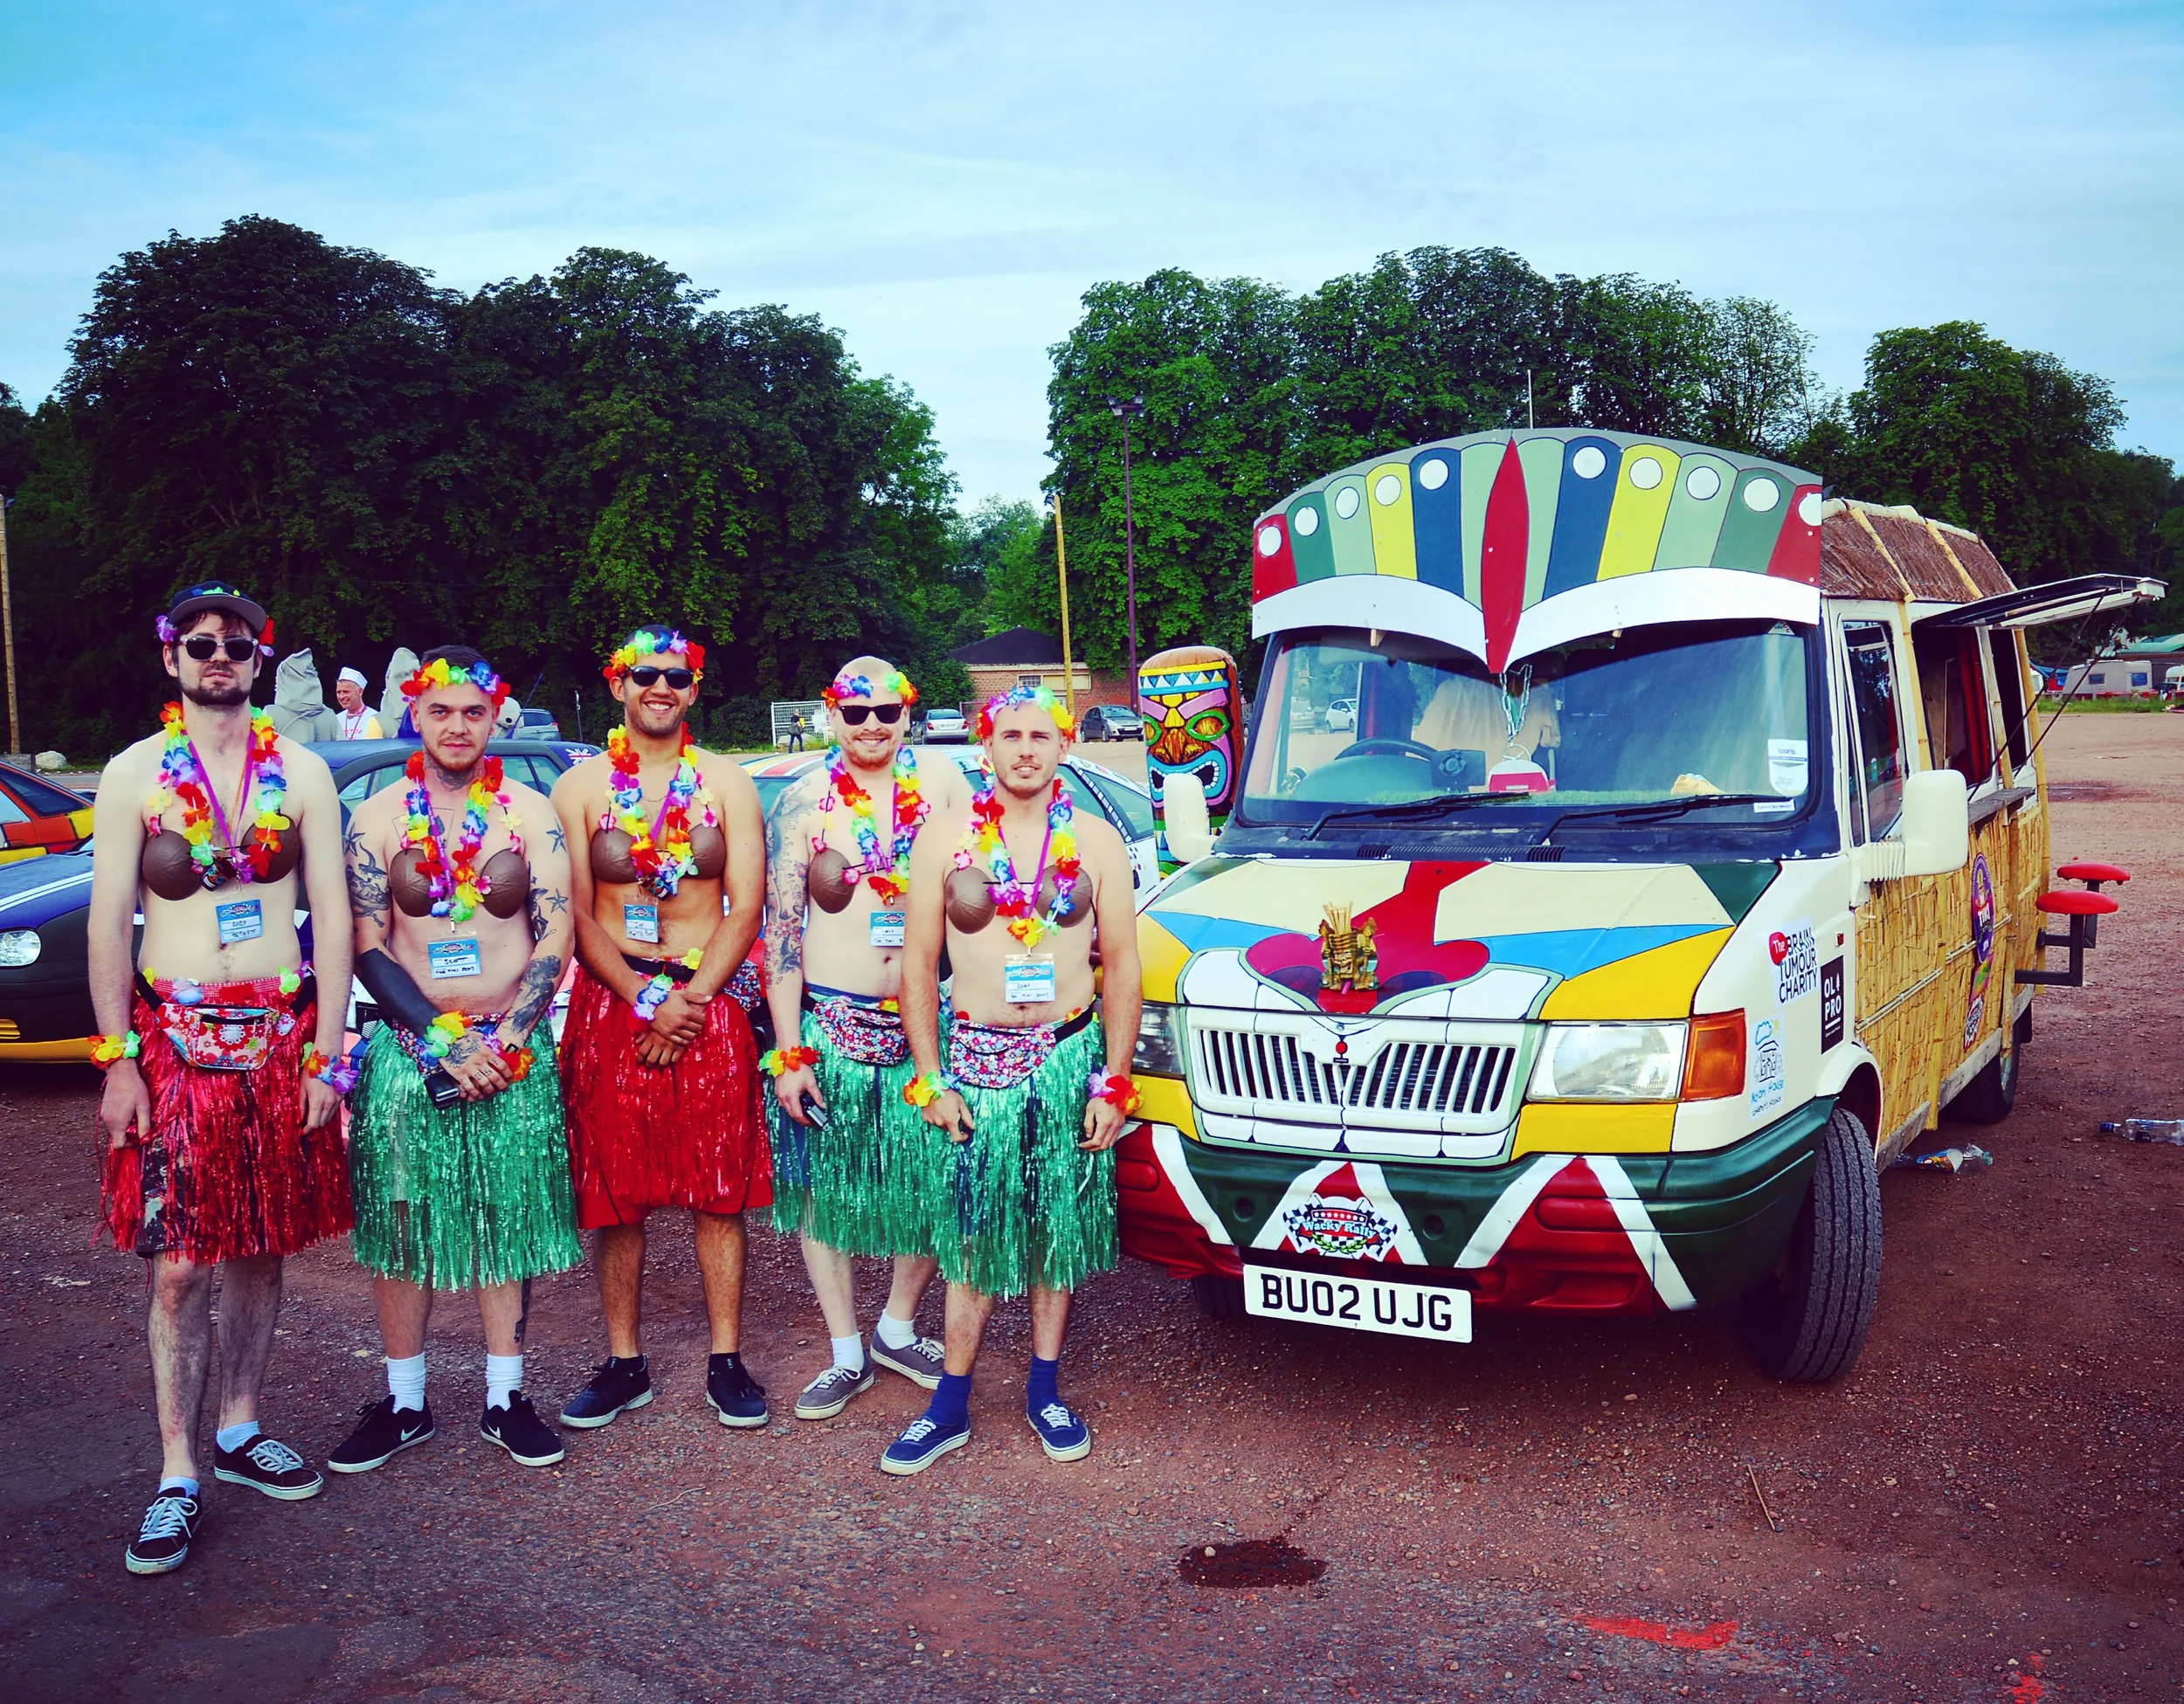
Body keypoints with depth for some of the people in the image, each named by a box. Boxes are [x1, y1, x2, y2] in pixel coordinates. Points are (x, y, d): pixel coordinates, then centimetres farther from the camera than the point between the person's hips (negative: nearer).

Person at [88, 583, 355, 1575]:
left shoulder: (301, 772, 5)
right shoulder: (134, 774, 1)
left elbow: (332, 916, 4)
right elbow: (109, 925, -1)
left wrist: (326, 1053, -2)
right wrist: (118, 1061, -8)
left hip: (282, 1038, 2)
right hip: (175, 1040, -2)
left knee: (262, 1249, 10)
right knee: (180, 1265, -3)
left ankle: (240, 1429, 26)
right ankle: (178, 1476, 5)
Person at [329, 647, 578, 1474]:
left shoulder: (530, 812, 2)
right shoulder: (377, 817, 2)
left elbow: (555, 937, -2)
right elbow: (367, 948, -4)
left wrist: (504, 1041, -13)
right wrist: (444, 1041, -14)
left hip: (513, 1054, 0)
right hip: (406, 1049, 0)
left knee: (507, 1224, 6)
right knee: (399, 1225, 6)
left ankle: (505, 1397, 18)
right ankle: (404, 1402, 20)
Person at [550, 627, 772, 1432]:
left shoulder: (727, 784, 7)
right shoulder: (580, 787, 5)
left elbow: (745, 907, 0)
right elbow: (576, 916, -1)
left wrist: (688, 1003, -11)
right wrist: (647, 1000, -12)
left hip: (709, 1007, 0)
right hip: (609, 1004, 0)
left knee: (719, 1193, 2)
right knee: (615, 1195, 4)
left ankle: (726, 1361, 12)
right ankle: (624, 1364, 17)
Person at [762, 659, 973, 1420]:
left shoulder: (942, 782, 1)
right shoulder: (805, 800, -2)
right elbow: (779, 931, -3)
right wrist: (787, 1053, -8)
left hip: (926, 1021, 1)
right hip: (829, 1023, -1)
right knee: (821, 1187, 6)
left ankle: (898, 1329, 30)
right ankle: (847, 1355, 22)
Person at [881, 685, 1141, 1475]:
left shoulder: (1096, 841, 1)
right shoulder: (945, 837, -1)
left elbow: (1121, 965, 2)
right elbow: (918, 963, 0)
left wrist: (1114, 1082, -2)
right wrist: (928, 1079, -4)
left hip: (1070, 1058, 1)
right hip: (973, 1060, -1)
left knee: (1059, 1231, 8)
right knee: (974, 1236, 3)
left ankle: (1044, 1392, 23)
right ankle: (950, 1406, 13)